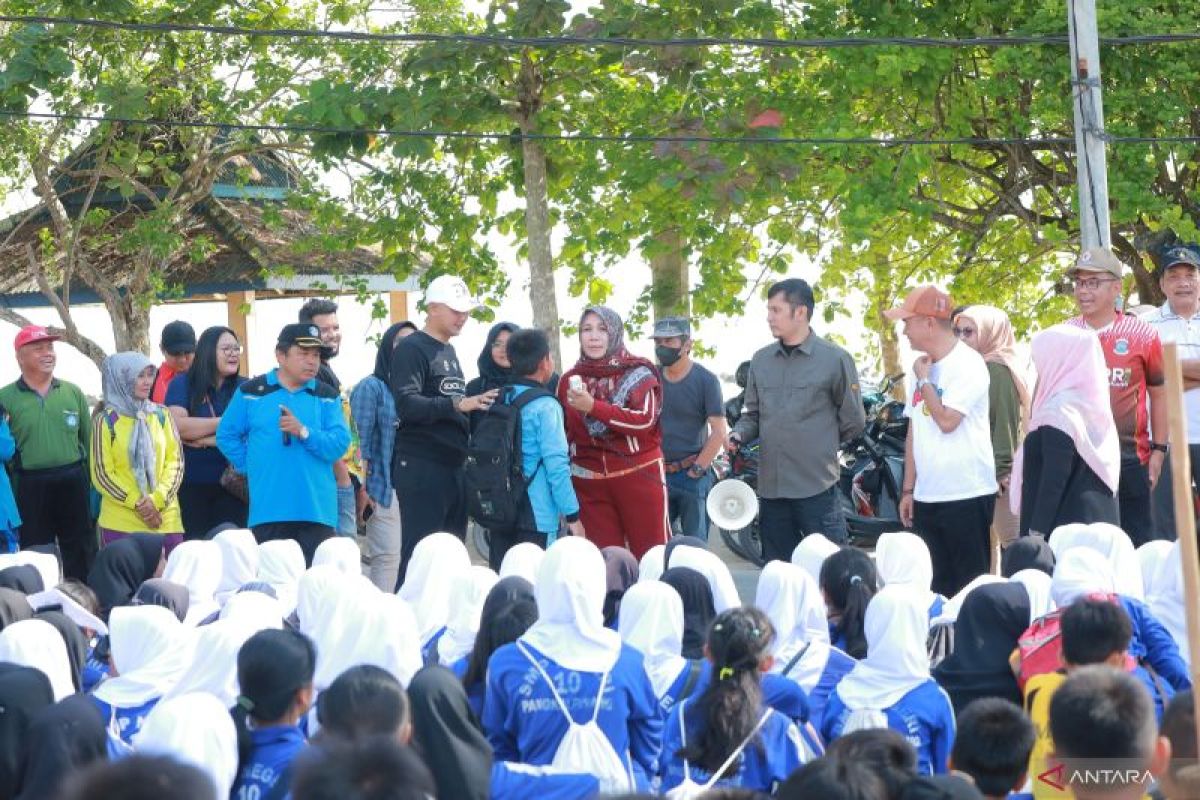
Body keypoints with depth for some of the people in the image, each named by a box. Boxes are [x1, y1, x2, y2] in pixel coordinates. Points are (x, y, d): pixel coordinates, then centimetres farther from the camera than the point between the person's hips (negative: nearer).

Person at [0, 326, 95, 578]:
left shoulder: (73, 393, 7)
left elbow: (88, 440, 10)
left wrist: (94, 484, 5)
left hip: (73, 483, 2)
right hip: (29, 488, -2)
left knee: (81, 553, 9)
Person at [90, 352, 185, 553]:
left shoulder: (161, 415, 9)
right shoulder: (106, 420, -1)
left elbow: (175, 461, 6)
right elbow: (102, 474, -2)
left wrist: (157, 499, -10)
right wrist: (138, 504, -11)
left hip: (166, 520, 3)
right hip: (120, 523, -3)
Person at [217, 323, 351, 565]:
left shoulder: (327, 397, 9)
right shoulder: (251, 392, 7)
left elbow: (339, 444, -3)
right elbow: (226, 435, 10)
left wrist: (304, 432, -17)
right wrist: (251, 468, 2)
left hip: (317, 510, 1)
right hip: (268, 511, -1)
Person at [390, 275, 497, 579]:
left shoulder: (449, 351, 20)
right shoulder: (413, 349, -7)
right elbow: (407, 404, -21)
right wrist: (458, 405, -29)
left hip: (454, 467, 9)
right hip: (422, 469, -9)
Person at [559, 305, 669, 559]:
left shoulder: (638, 373, -1)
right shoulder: (570, 380, 11)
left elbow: (645, 420, -17)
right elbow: (563, 433, 20)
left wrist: (594, 407, -26)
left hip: (639, 475, -4)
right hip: (590, 481, 4)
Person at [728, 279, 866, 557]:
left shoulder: (834, 359, -3)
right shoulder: (761, 360, 12)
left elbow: (853, 421, 2)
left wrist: (821, 447, 7)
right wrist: (738, 435, -1)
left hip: (817, 489, -5)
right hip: (771, 487, 5)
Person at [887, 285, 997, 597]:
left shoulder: (967, 364, -10)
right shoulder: (923, 366, 15)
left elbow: (947, 420, -21)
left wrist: (924, 381, -7)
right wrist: (908, 489, 15)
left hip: (966, 496, -8)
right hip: (927, 498, 8)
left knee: (970, 586, -5)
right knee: (937, 586, 9)